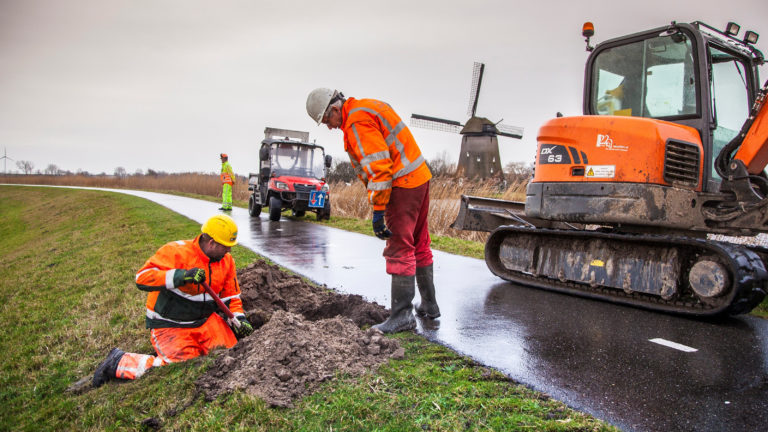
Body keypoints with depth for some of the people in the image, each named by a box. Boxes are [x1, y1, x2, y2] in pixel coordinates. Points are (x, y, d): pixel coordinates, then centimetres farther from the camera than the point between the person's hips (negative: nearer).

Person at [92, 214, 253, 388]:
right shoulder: (176, 252, -18)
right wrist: (180, 276, -39)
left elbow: (231, 295, 12)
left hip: (205, 320, 6)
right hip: (169, 325, -6)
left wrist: (239, 320, -3)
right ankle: (118, 362, 5)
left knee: (231, 349, -9)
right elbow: (142, 277, -27)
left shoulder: (227, 260, 2)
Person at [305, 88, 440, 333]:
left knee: (399, 249, -6)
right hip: (419, 177, 11)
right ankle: (429, 305, 28)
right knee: (418, 245, 17)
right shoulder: (369, 107, 18)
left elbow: (378, 167, -23)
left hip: (404, 184, -11)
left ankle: (402, 315, 0)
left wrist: (378, 211, -22)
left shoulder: (358, 122, -15)